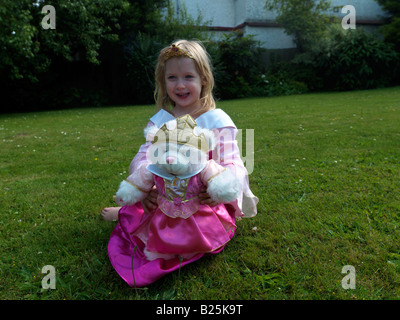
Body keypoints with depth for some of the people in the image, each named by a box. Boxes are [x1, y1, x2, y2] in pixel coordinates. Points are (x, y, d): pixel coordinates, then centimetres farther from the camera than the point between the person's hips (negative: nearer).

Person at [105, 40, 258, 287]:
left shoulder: (217, 120, -5)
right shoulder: (159, 120, 7)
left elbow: (232, 164, -11)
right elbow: (145, 156, 0)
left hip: (203, 200, -5)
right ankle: (127, 210, 22)